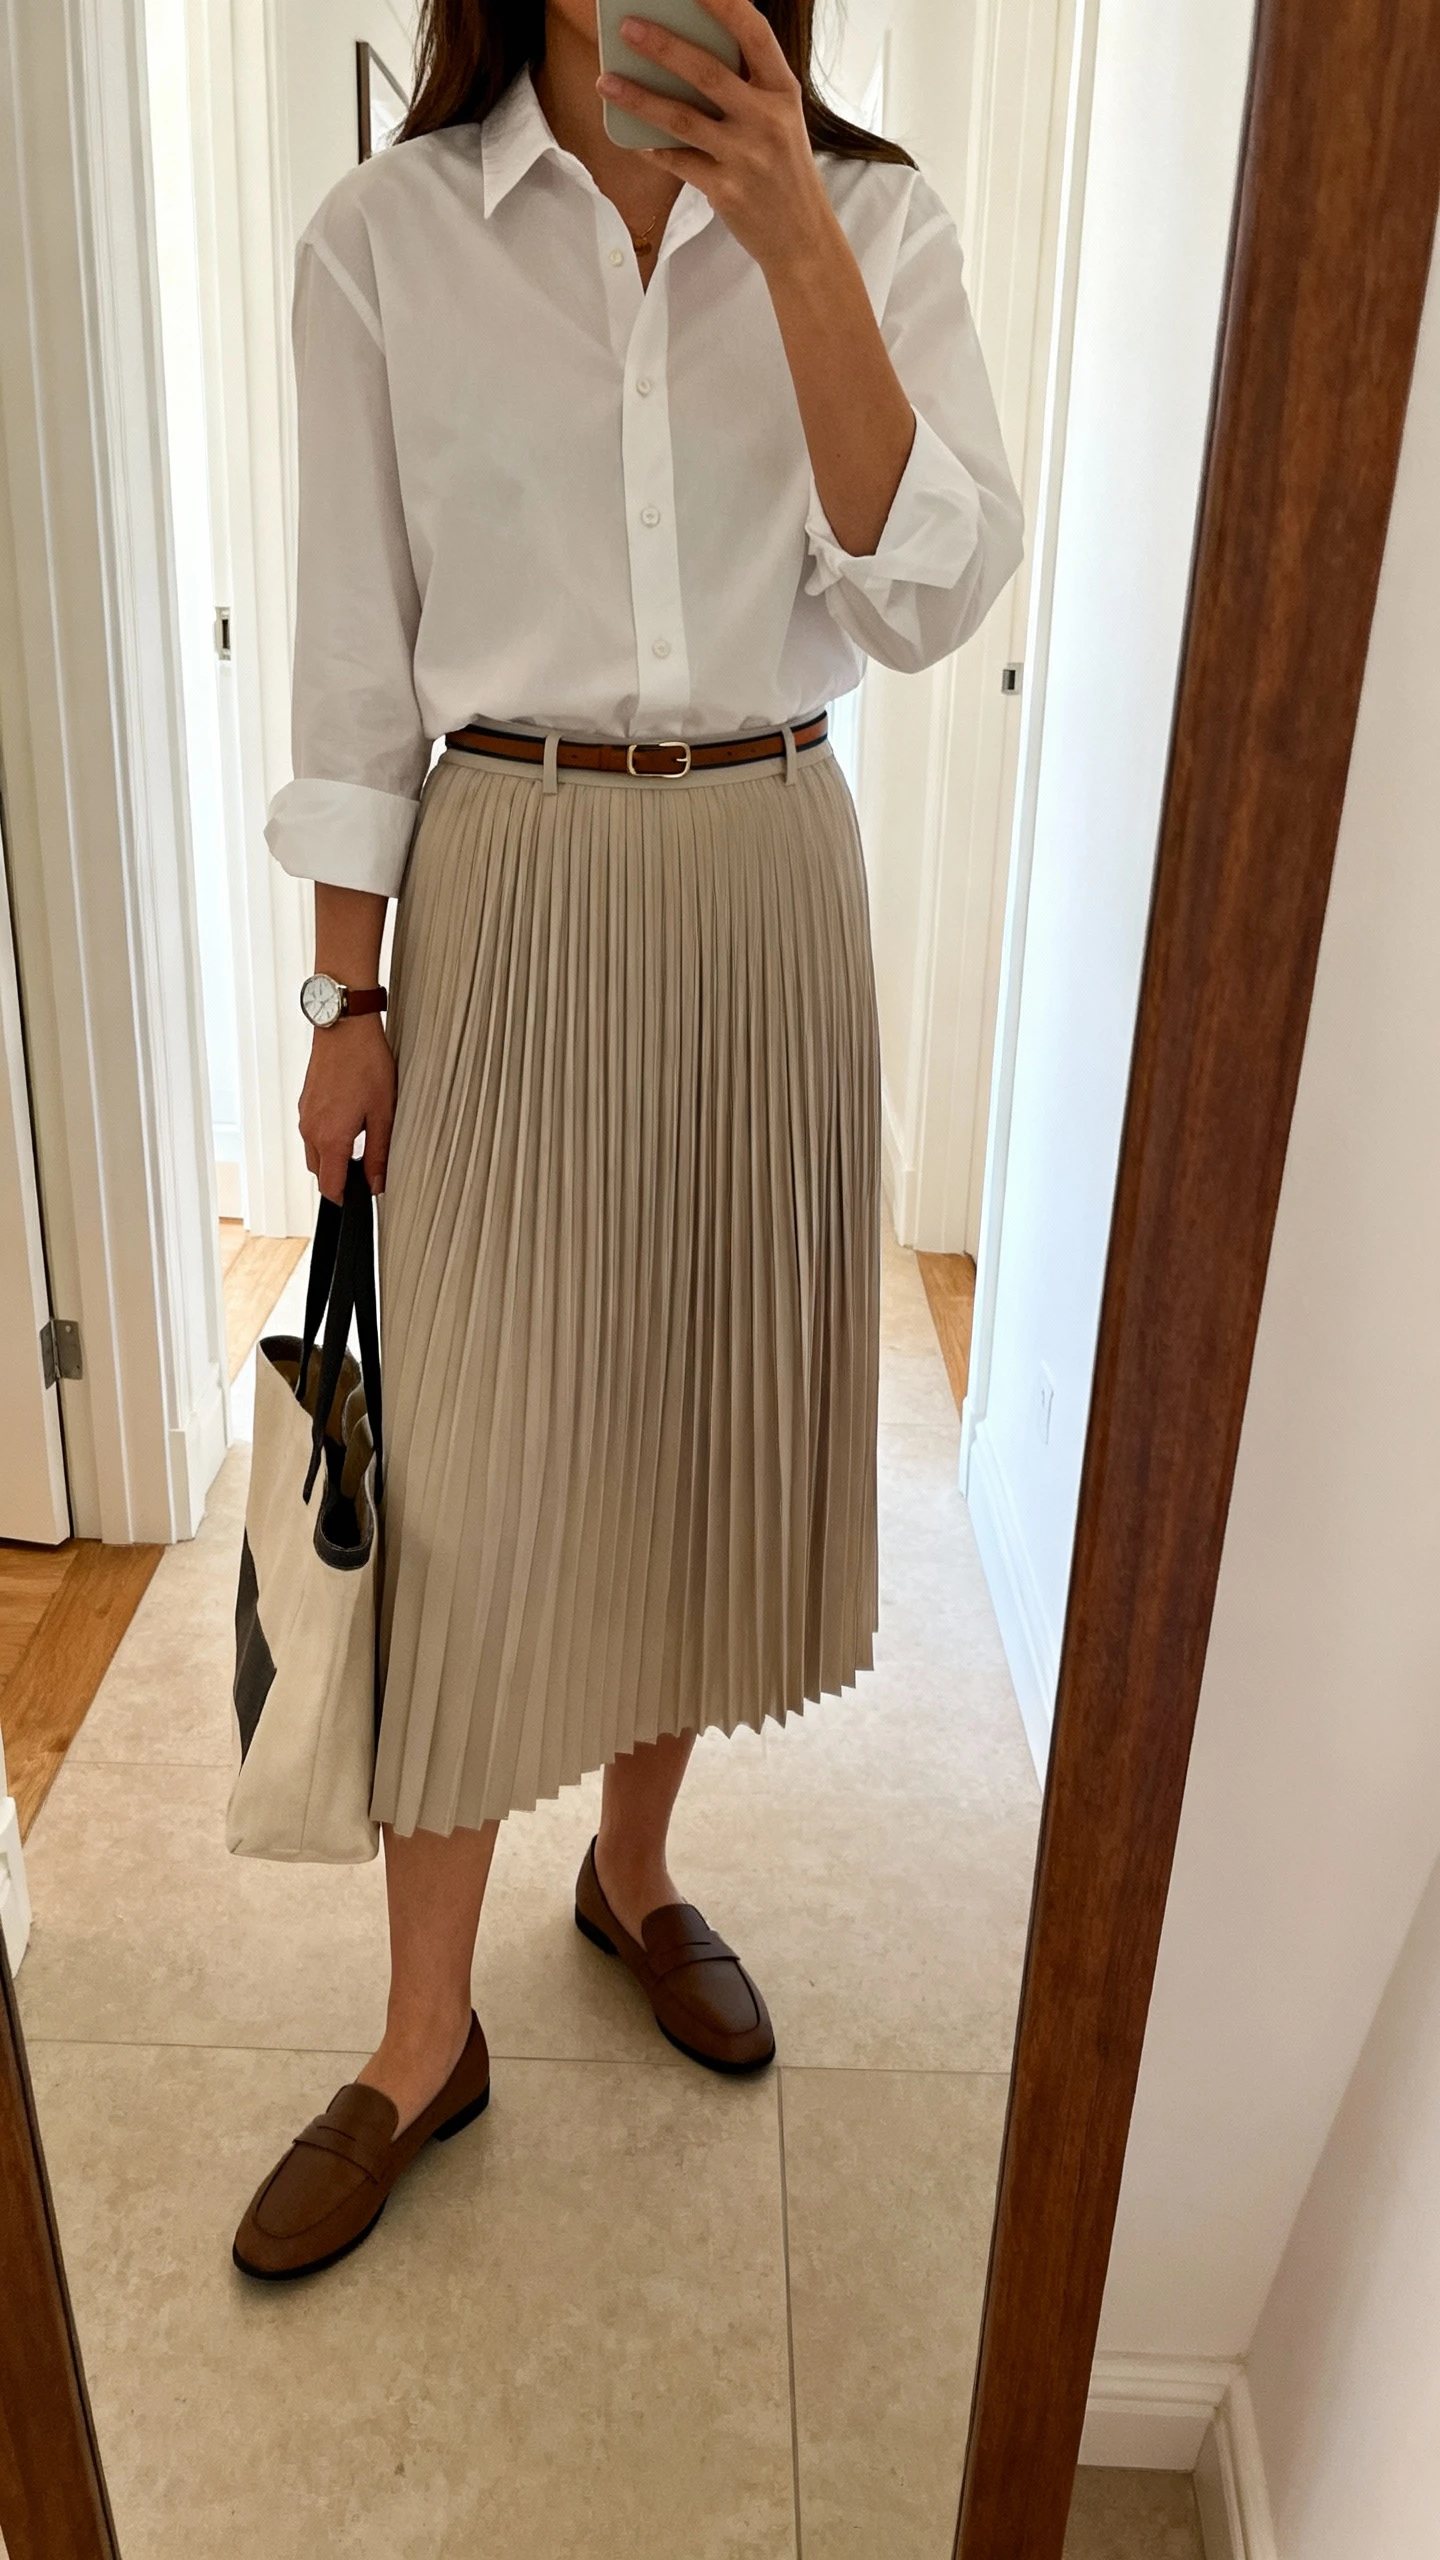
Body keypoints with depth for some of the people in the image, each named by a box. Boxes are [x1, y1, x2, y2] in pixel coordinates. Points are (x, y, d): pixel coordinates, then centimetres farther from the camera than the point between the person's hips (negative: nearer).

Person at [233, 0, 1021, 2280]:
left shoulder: (874, 222, 5)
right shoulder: (384, 239, 1)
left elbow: (935, 597, -7)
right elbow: (355, 658, 0)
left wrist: (794, 248, -14)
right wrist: (349, 1000, -2)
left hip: (767, 889, 2)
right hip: (508, 894, -2)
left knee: (705, 1406, 11)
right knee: (475, 1465, 1)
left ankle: (634, 1874, 37)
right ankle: (425, 2038, 20)